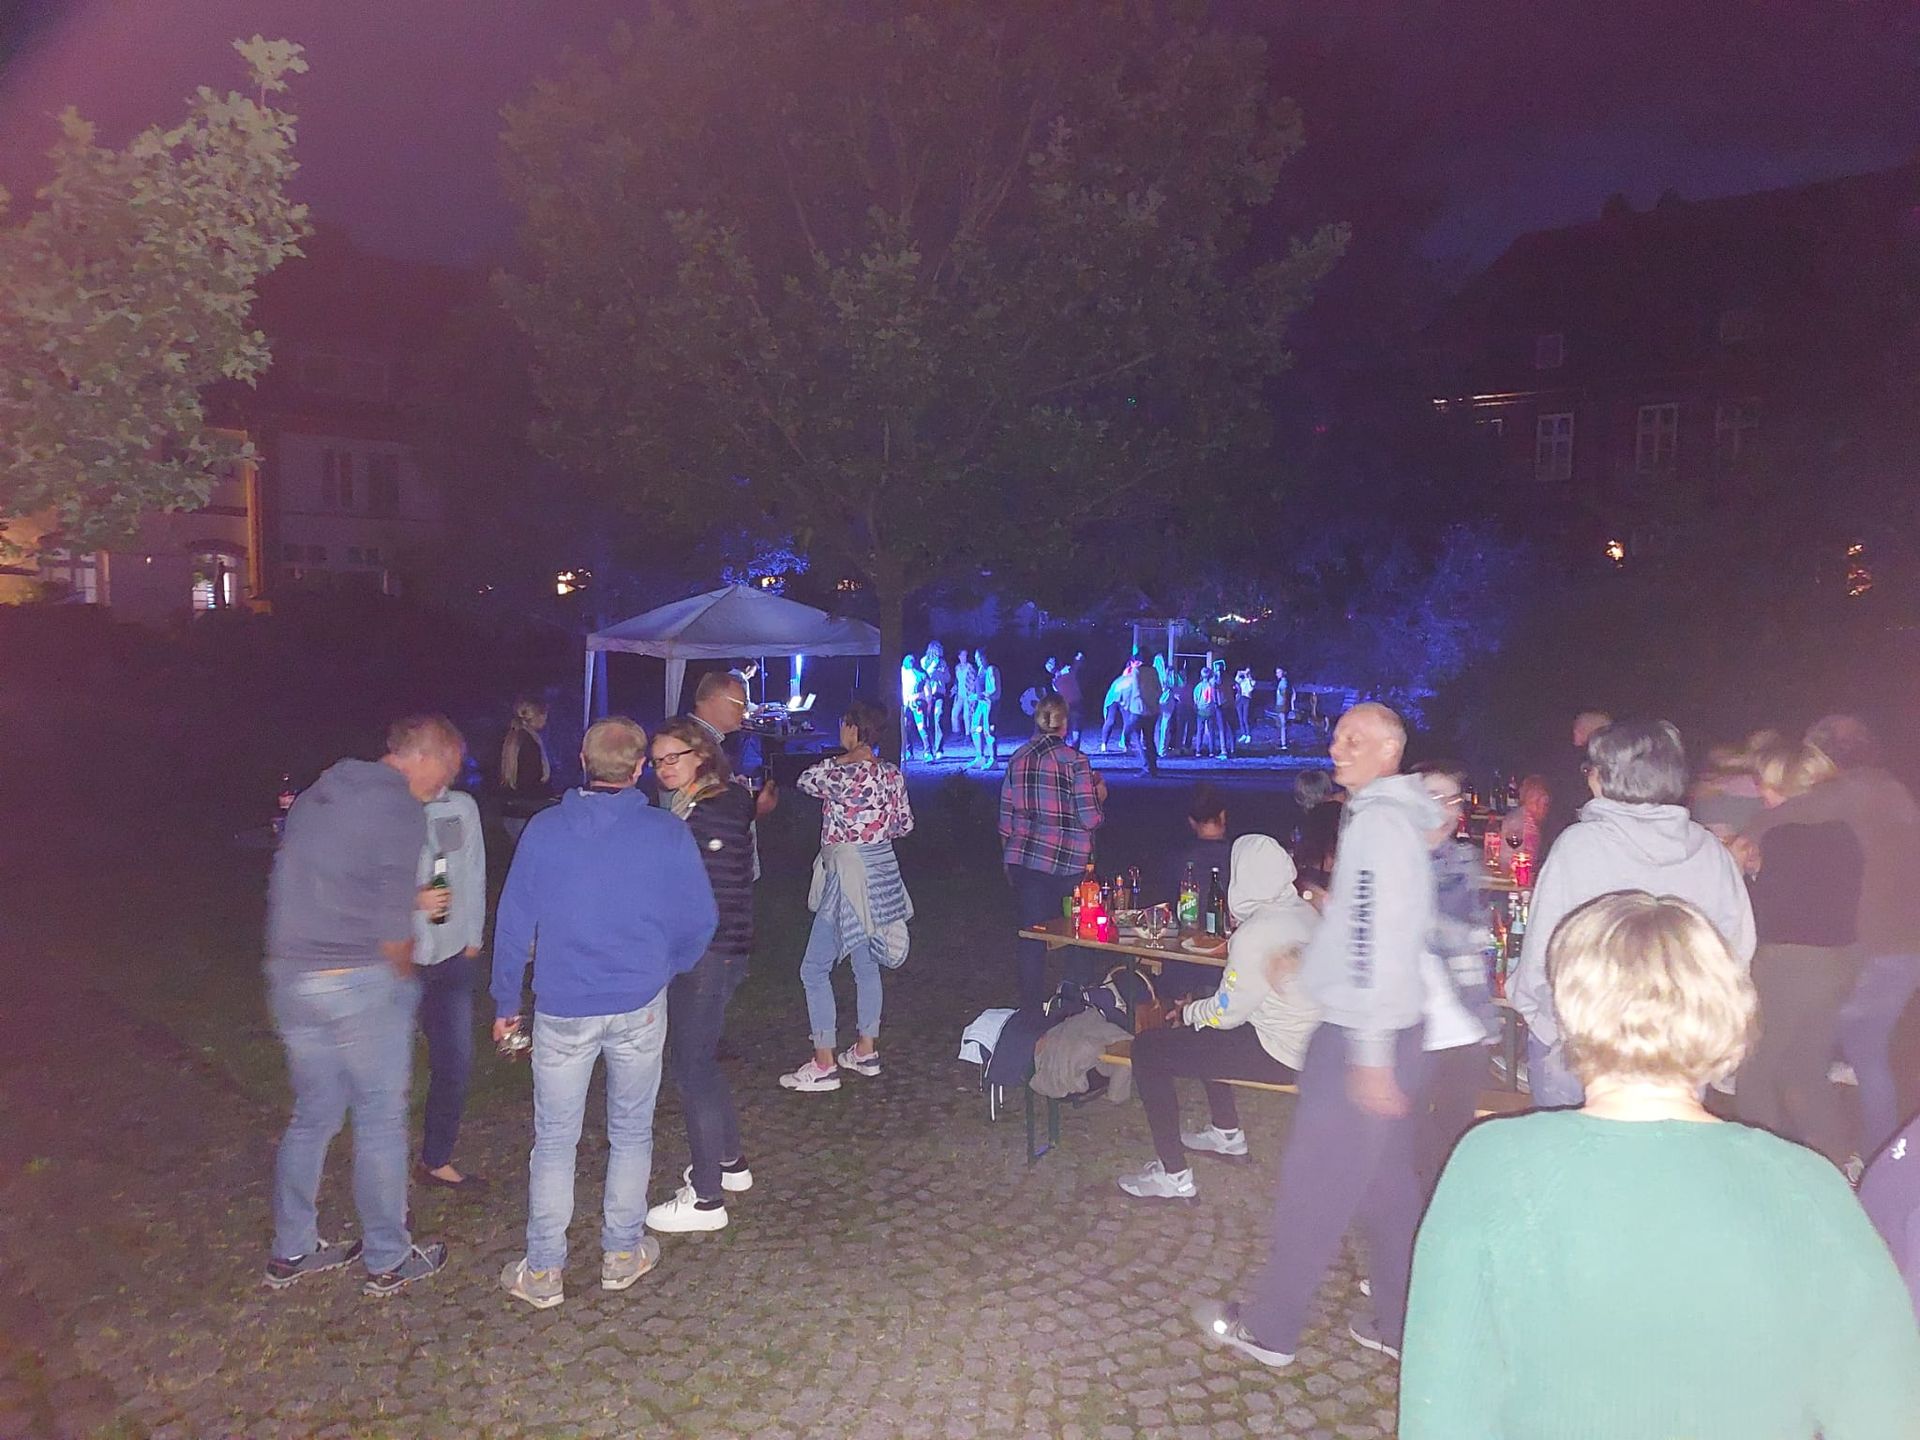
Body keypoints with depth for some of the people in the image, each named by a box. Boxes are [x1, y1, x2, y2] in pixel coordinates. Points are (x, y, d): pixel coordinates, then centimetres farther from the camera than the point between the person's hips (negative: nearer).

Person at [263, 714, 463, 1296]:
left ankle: (292, 1250, 30)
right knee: (381, 1121, 6)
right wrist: (404, 976, 2)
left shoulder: (320, 793, 13)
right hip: (359, 984, -8)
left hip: (290, 979, 8)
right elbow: (390, 925, -16)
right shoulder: (399, 810, -13)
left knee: (313, 1115, 20)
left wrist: (408, 901, 18)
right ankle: (388, 1260, 19)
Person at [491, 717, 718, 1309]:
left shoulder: (543, 830, -5)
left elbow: (513, 923, -1)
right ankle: (623, 1253, 26)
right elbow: (700, 922, -2)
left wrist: (505, 1003, 10)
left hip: (562, 1010, 0)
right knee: (631, 1132, 15)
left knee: (554, 1140, 10)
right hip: (639, 1008, 0)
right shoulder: (668, 834, -7)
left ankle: (543, 1272, 18)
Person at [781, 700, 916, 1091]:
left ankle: (823, 1066, 0)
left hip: (847, 875, -8)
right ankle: (866, 1051, 26)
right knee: (866, 964, 18)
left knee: (814, 969, -1)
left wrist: (842, 757, 5)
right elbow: (905, 824, 9)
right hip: (881, 873, 8)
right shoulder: (892, 774, 1)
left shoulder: (842, 775, -19)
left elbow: (805, 781, 0)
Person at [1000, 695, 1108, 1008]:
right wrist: (1100, 797, 9)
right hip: (1068, 863, -3)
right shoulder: (1074, 760, -9)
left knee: (1030, 935, 7)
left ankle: (1032, 1006, 11)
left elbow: (1006, 815, 9)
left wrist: (1008, 855, 21)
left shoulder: (1018, 759, 4)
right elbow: (1090, 818, -12)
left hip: (1024, 860, 3)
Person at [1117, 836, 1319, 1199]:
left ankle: (1174, 1176, -1)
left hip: (1278, 1054, -9)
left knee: (1147, 1049, -4)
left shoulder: (1254, 935, -23)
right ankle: (1228, 1134, 40)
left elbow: (1225, 1013, -15)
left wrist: (1187, 1012, 3)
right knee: (1201, 1029, 32)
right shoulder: (1305, 912, 3)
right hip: (1311, 1043, 9)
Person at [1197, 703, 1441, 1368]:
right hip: (1392, 1033, 10)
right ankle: (1402, 1324, 28)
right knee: (1388, 1182, 17)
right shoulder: (1399, 815, 12)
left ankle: (1269, 1329, 15)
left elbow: (1378, 943, -23)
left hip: (1360, 1038, -10)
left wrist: (1370, 1055, -23)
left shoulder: (1378, 821, -18)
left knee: (1313, 1185, 2)